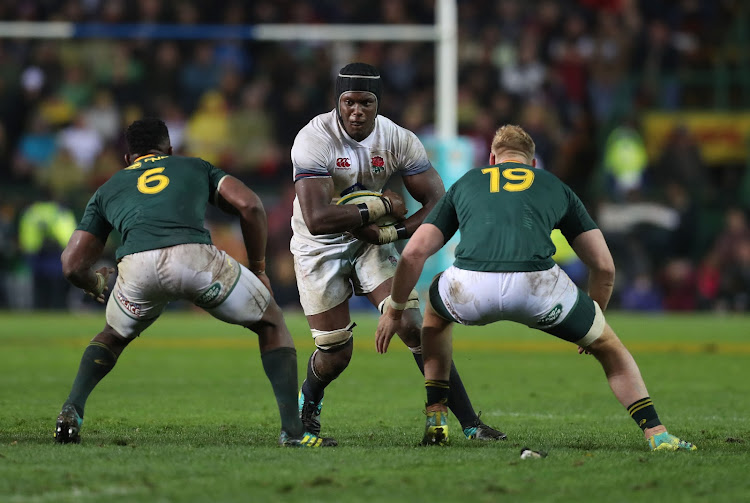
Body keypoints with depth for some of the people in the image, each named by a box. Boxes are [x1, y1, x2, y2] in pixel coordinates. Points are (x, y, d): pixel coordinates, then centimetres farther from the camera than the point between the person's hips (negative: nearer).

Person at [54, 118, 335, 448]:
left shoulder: (107, 190, 35)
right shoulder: (196, 168, 34)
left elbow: (72, 265, 28)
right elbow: (249, 205, 18)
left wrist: (96, 284, 51)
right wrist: (258, 269, 29)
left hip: (137, 265, 2)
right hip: (195, 257, -2)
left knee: (113, 337, 35)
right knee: (271, 324, 22)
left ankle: (71, 411, 15)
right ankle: (292, 429, 9)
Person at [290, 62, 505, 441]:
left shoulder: (398, 140, -13)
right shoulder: (314, 140, -26)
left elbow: (439, 204, -11)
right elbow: (317, 219, -35)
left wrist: (389, 233, -23)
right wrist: (383, 207, -27)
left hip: (371, 241, 3)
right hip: (320, 249, -3)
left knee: (414, 327, -12)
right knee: (335, 354, -2)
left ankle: (469, 422, -11)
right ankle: (307, 403, 34)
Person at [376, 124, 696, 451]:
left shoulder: (464, 184, 33)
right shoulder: (556, 188, 31)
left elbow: (413, 253, 25)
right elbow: (604, 267, 29)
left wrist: (395, 311, 39)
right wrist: (592, 321, 46)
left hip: (470, 288, 1)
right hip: (536, 286, -1)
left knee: (435, 315, 39)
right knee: (609, 347, 25)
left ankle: (435, 421, 32)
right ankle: (656, 434, 14)